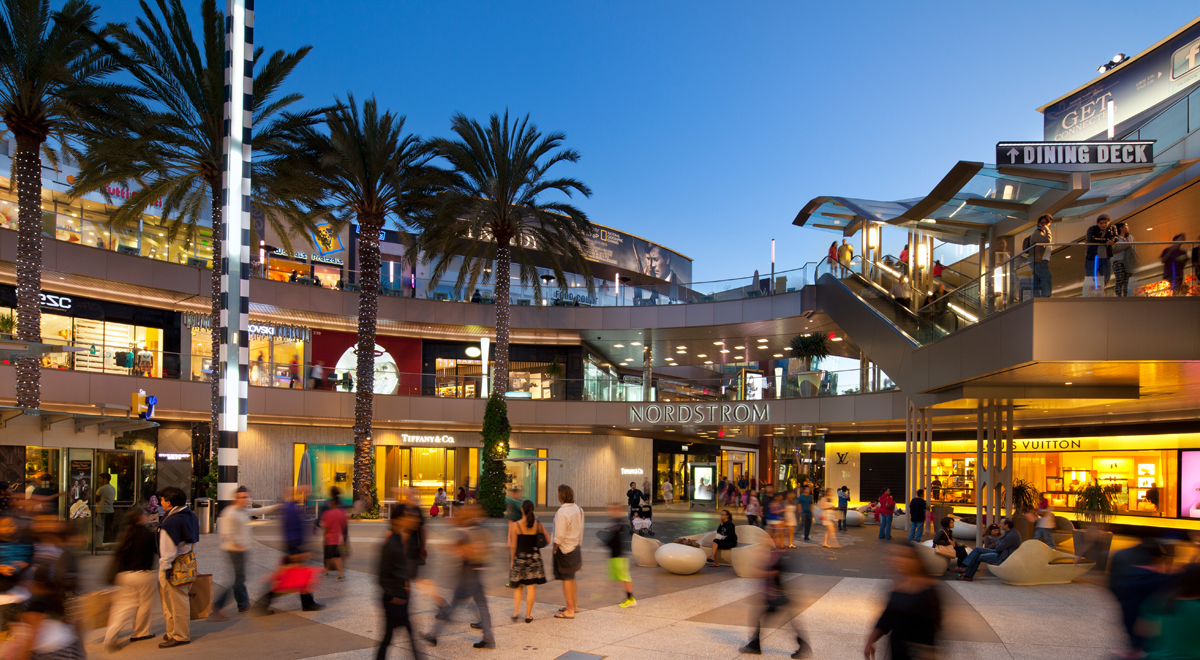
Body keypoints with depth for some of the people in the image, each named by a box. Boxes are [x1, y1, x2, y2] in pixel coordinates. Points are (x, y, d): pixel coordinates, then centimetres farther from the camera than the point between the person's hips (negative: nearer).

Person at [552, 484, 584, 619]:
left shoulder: (562, 512, -24)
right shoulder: (577, 509, 3)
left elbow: (559, 535, -23)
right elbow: (580, 529, 11)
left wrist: (554, 548, -10)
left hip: (564, 549, -9)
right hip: (575, 547, 9)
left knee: (566, 580, 0)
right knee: (571, 578, 21)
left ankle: (570, 611, 7)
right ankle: (574, 605, 32)